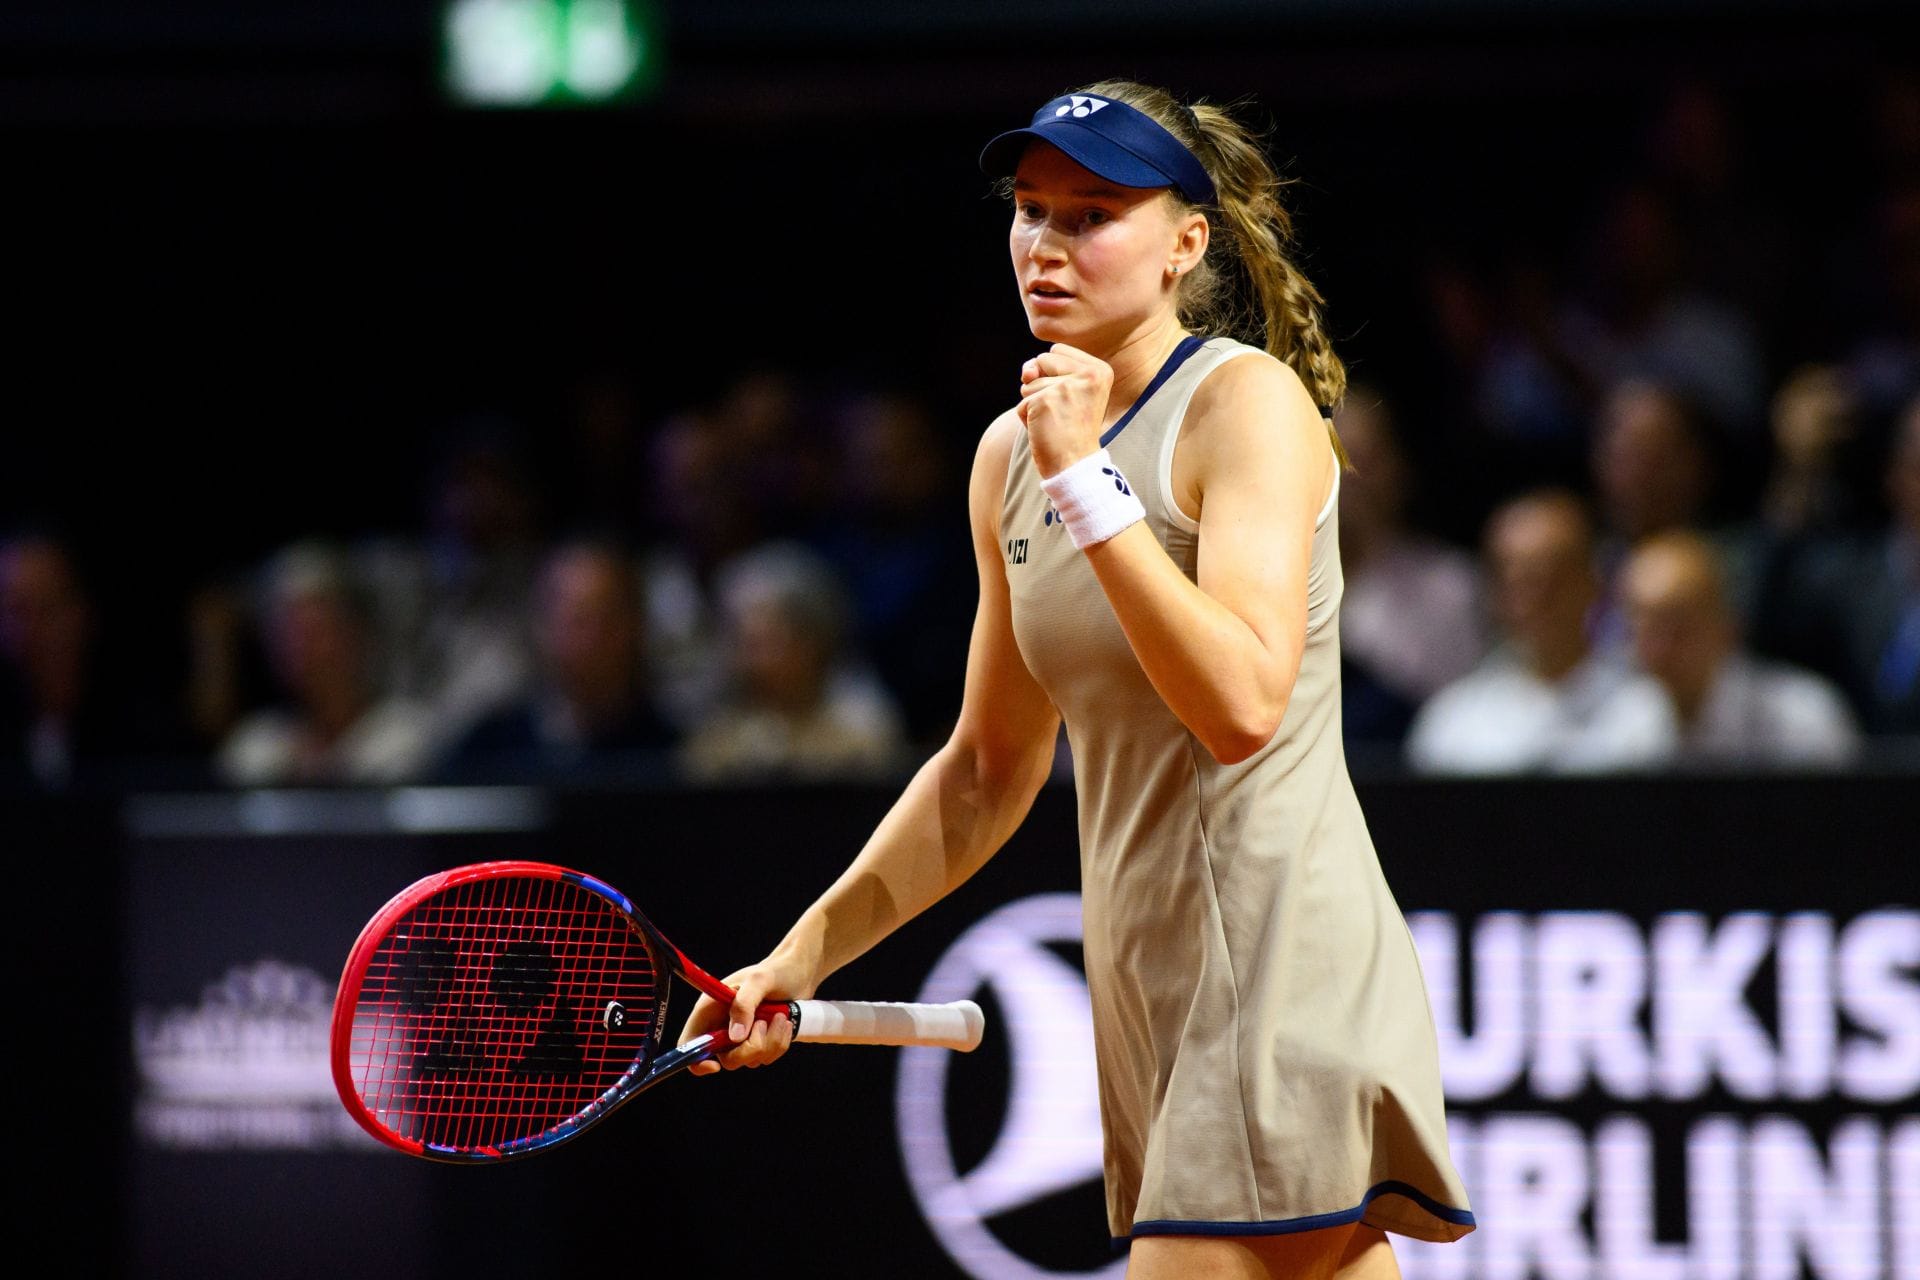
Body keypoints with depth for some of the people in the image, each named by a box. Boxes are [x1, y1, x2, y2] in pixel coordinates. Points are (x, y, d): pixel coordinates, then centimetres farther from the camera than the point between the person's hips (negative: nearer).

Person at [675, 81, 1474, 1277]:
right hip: (1148, 988, 7)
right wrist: (806, 953, 15)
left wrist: (1086, 483, -22)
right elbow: (989, 771, 22)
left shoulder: (1247, 402, -8)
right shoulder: (1012, 455, 13)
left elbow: (1241, 707, -23)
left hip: (1282, 969, -7)